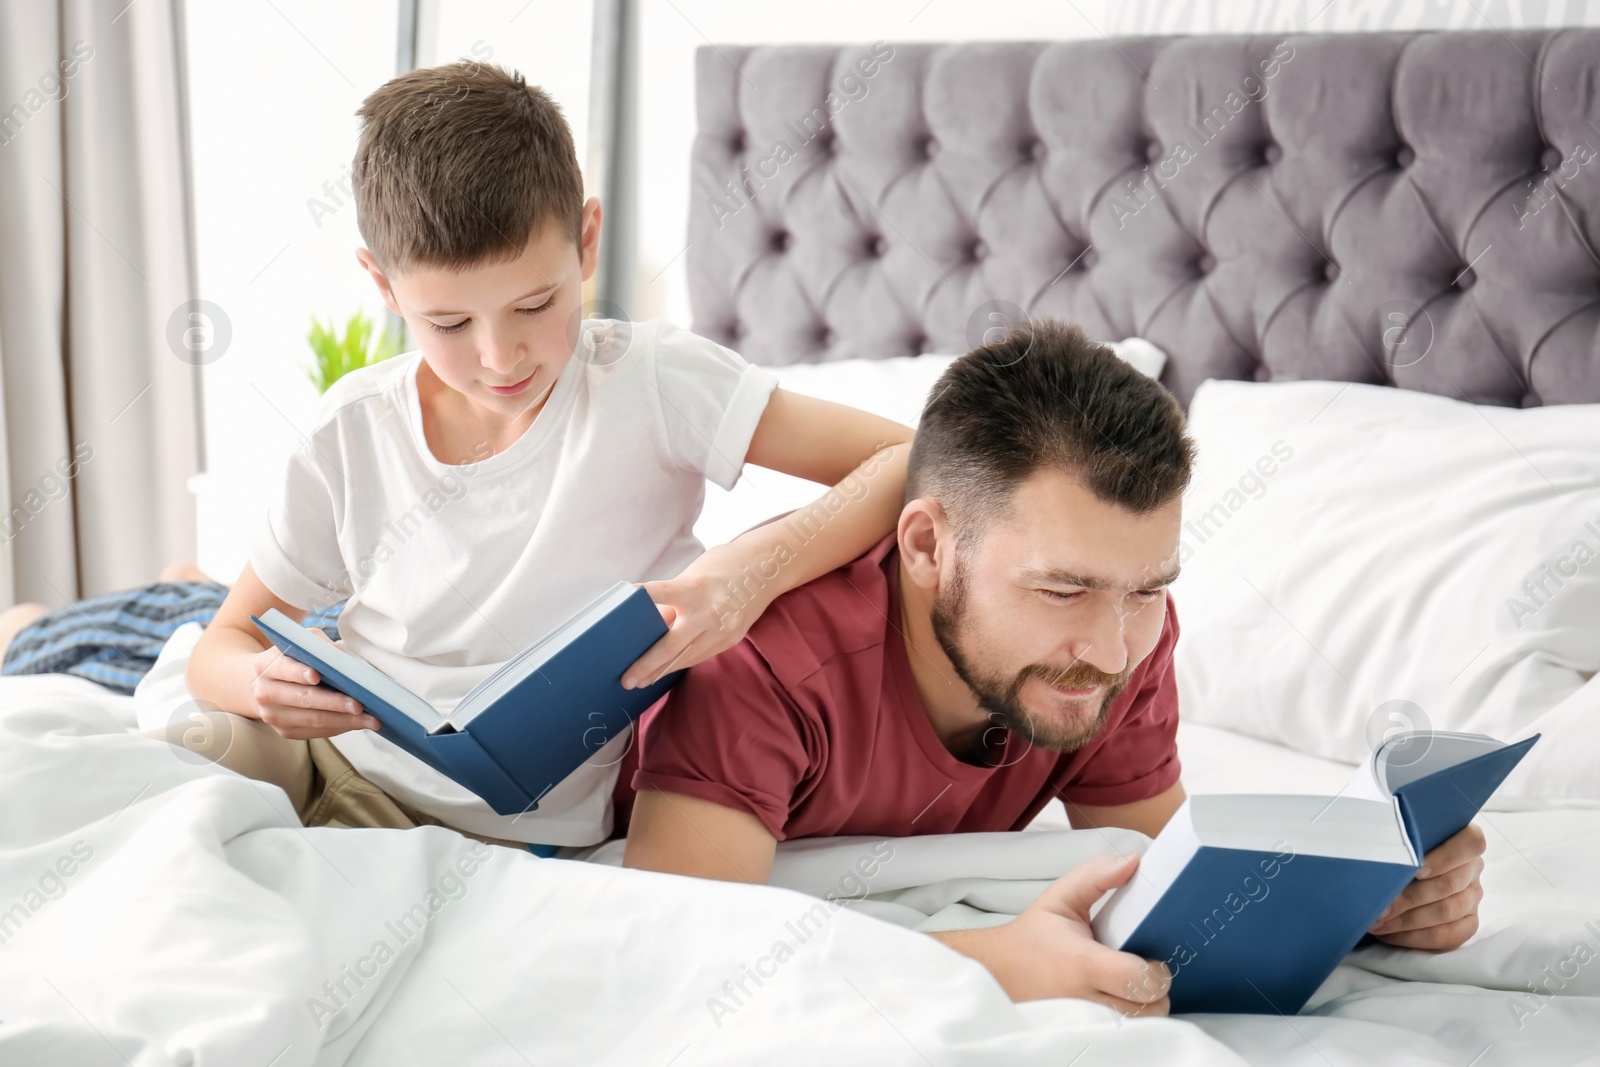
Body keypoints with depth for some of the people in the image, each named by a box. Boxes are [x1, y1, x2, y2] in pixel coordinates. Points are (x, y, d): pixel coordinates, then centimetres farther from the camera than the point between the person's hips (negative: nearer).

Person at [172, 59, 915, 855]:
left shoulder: (650, 384, -13)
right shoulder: (353, 431, -4)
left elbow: (910, 461, -16)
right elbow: (225, 647, 6)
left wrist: (760, 563, -33)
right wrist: (264, 686, -19)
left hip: (491, 834, -2)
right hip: (327, 756, 3)